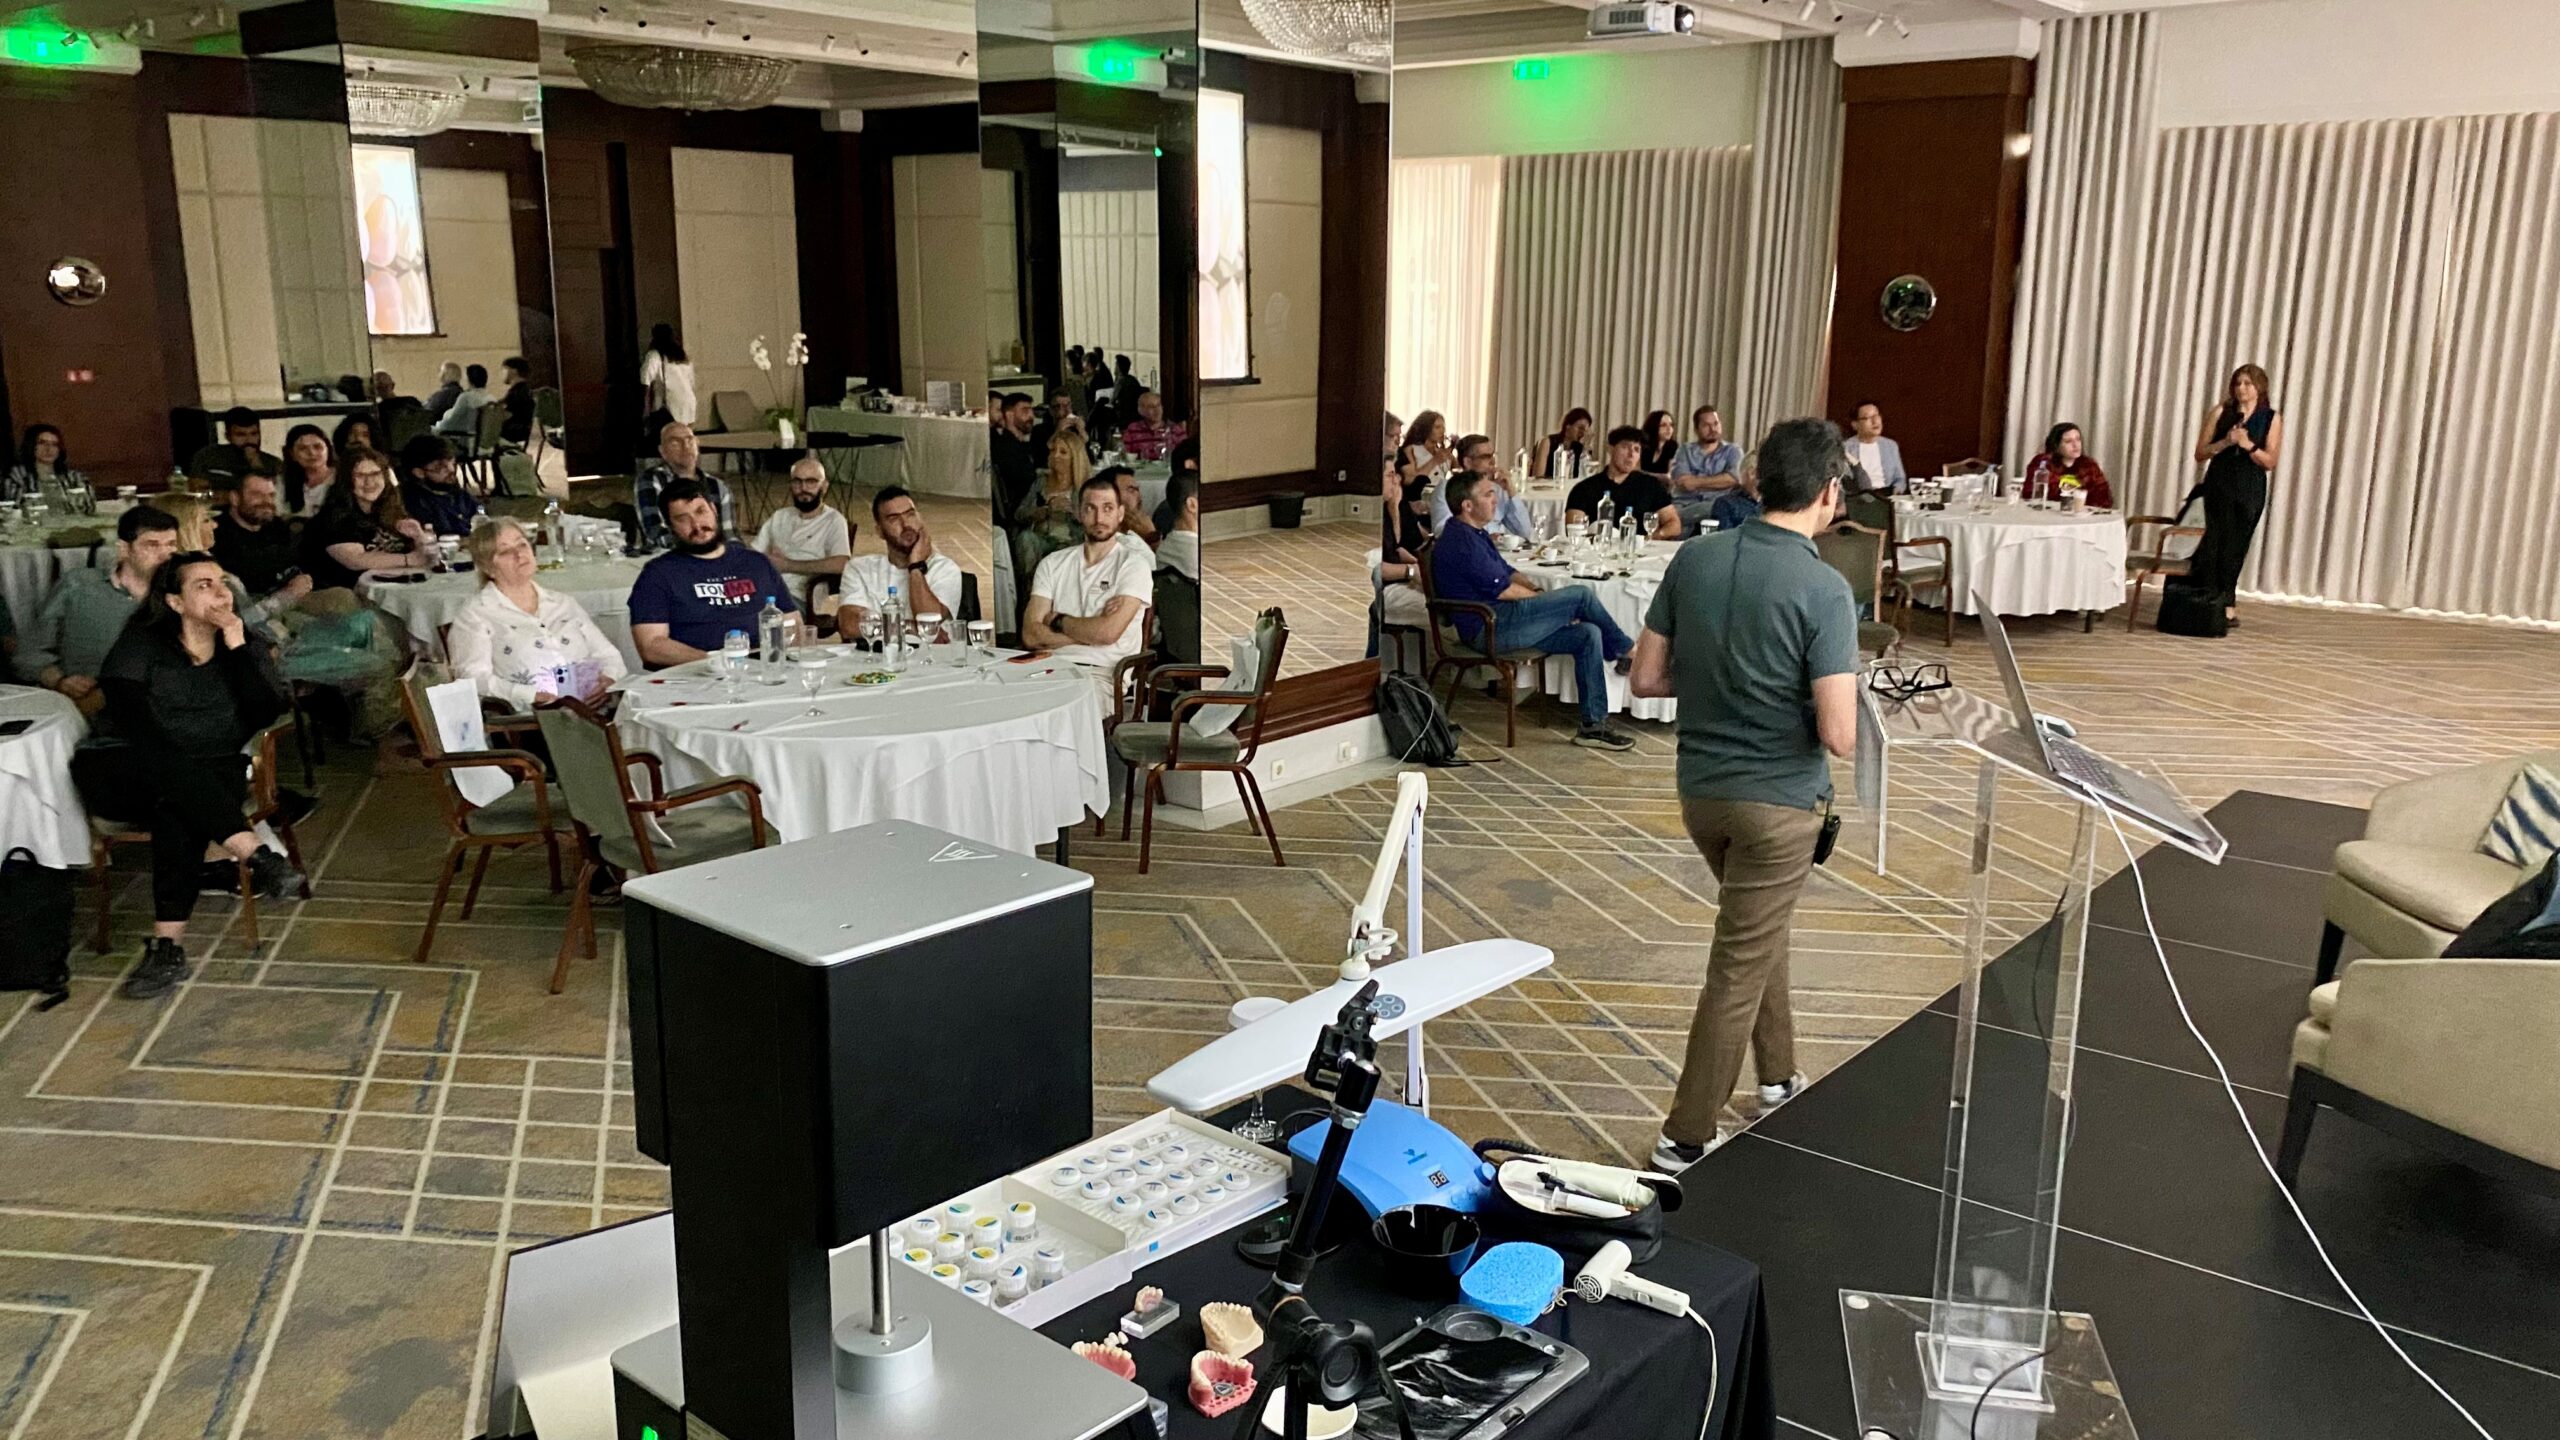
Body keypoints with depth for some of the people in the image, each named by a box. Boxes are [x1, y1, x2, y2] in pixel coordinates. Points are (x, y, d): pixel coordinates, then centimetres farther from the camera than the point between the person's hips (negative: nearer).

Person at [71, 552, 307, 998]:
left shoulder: (247, 645, 10)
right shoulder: (141, 642, 4)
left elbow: (265, 717, -5)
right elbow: (129, 717, -11)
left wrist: (237, 648, -12)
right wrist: (182, 767, -25)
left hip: (207, 776, 1)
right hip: (117, 772, -1)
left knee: (178, 810, -34)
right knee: (172, 771, -36)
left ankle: (168, 947, -38)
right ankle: (260, 859, -45)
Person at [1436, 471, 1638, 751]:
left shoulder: (1475, 534, 21)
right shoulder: (1460, 541, -13)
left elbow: (1508, 572, 24)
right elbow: (1501, 589, -15)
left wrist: (1537, 591, 5)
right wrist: (1540, 597, 0)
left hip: (1504, 623, 10)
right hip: (1492, 627, -10)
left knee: (1588, 635, -3)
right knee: (1581, 595, -15)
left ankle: (1593, 725, -3)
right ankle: (1628, 651, 8)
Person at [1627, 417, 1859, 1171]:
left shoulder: (1693, 559, -4)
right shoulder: (1823, 588, -20)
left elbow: (1645, 678, 2)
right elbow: (1839, 736, -23)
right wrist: (1822, 698, -1)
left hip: (1700, 787, 6)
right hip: (1778, 800, -6)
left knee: (1758, 929, 27)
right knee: (1740, 964, 5)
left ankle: (1778, 1077, 42)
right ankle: (1688, 1136, 13)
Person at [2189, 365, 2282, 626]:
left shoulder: (2271, 419, 3)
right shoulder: (2220, 413, 4)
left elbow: (2270, 462, -2)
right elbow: (2200, 453, 2)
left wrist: (2247, 444, -16)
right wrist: (2225, 442, -13)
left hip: (2250, 490, 1)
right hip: (2218, 485, 0)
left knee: (2236, 546, 4)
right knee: (2217, 542, -9)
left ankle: (2225, 604, 12)